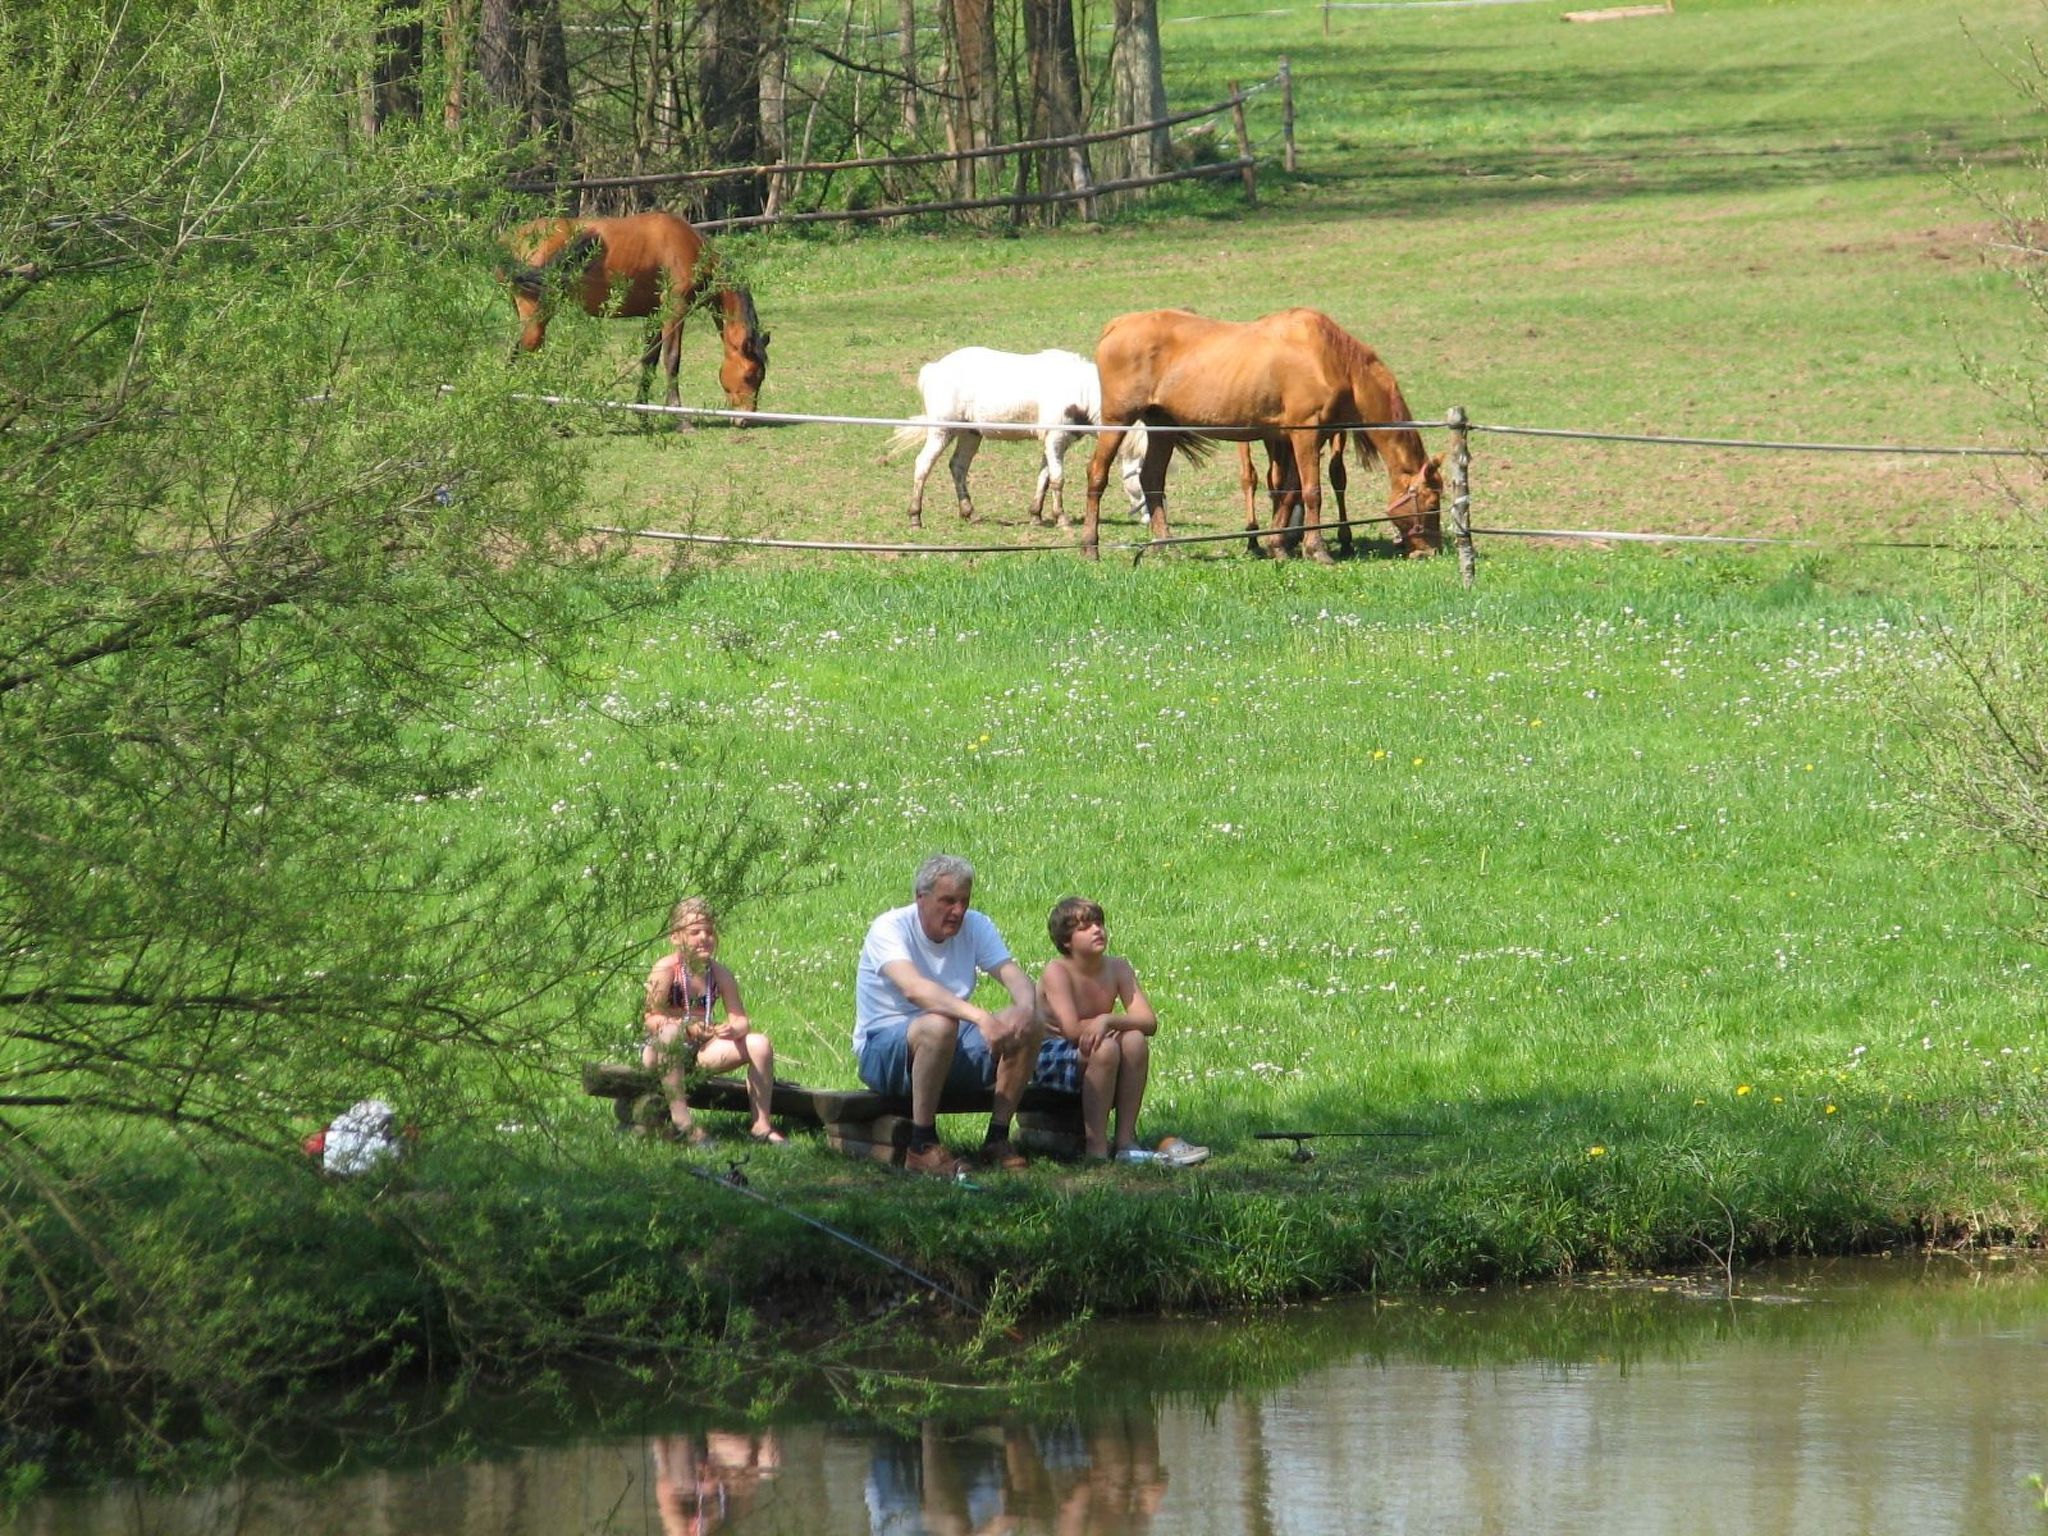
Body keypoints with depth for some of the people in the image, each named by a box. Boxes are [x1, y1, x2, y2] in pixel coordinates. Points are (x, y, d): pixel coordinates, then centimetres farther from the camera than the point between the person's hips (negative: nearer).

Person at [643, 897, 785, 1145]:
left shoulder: (720, 975, 1)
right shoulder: (665, 970, -12)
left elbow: (740, 1019, -2)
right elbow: (651, 1019, -19)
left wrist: (735, 1029, -28)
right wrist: (687, 1028, -33)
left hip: (701, 1051, 5)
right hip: (662, 1051, -5)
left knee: (759, 1044, -12)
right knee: (670, 1032, -40)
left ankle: (760, 1125, -8)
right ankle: (680, 1120, -41)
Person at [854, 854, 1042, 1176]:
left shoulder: (974, 927, 3)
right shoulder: (890, 929, -16)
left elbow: (1015, 977, -9)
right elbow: (914, 989, -34)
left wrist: (1026, 1008, -34)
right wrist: (980, 1017, -47)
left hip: (951, 1053, 6)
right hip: (882, 1050, -6)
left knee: (1029, 1027, -15)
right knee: (939, 1025, -38)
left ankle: (997, 1139, -9)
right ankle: (922, 1147, -30)